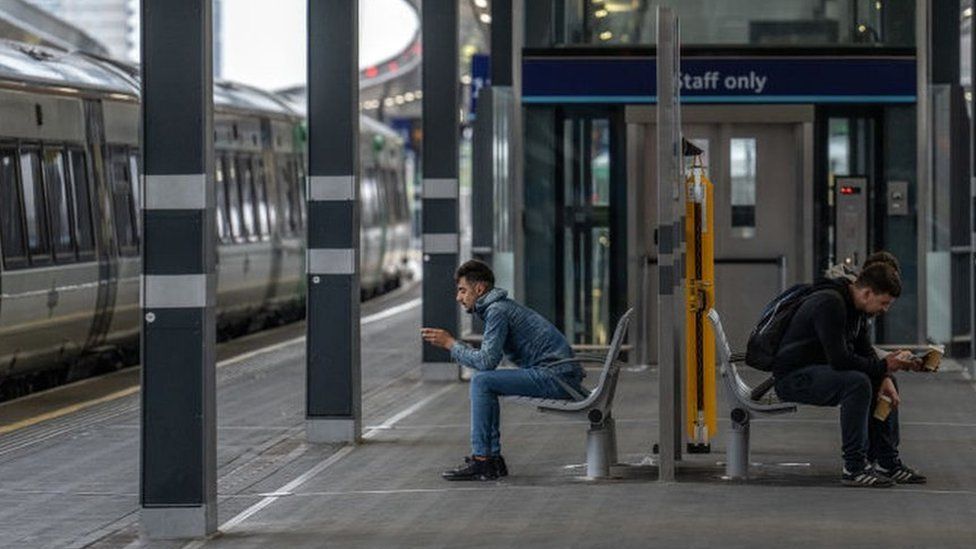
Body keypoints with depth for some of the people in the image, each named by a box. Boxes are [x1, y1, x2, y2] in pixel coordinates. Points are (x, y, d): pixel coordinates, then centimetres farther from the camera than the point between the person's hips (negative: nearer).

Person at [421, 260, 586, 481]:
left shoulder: (497, 311, -11)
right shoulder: (502, 306, 20)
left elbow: (487, 361, -19)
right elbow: (487, 359, 24)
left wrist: (451, 344, -8)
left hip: (557, 376, -10)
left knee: (482, 381, -15)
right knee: (484, 382, 17)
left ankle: (481, 460, -14)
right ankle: (493, 458, 14)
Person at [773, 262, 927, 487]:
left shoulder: (853, 306, 8)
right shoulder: (829, 304, -24)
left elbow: (865, 350, 13)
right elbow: (840, 359, -30)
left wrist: (885, 378, -5)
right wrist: (883, 366, -22)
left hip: (821, 370, 11)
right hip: (793, 376, -11)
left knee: (887, 382, 9)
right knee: (857, 382, -32)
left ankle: (887, 462, 10)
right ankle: (854, 468, -27)